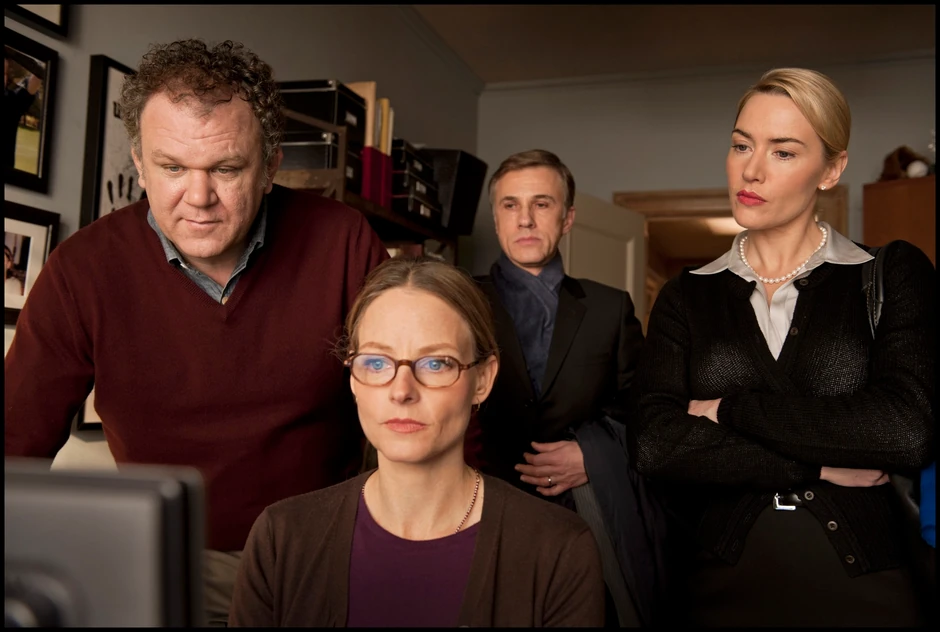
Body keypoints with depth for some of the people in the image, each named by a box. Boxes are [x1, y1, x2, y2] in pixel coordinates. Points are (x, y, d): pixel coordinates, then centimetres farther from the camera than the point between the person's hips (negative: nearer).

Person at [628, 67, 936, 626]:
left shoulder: (894, 276, -1)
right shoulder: (686, 298, 2)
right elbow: (654, 446, -11)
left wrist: (729, 409, -11)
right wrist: (819, 466, -13)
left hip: (862, 584, -1)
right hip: (725, 586, 1)